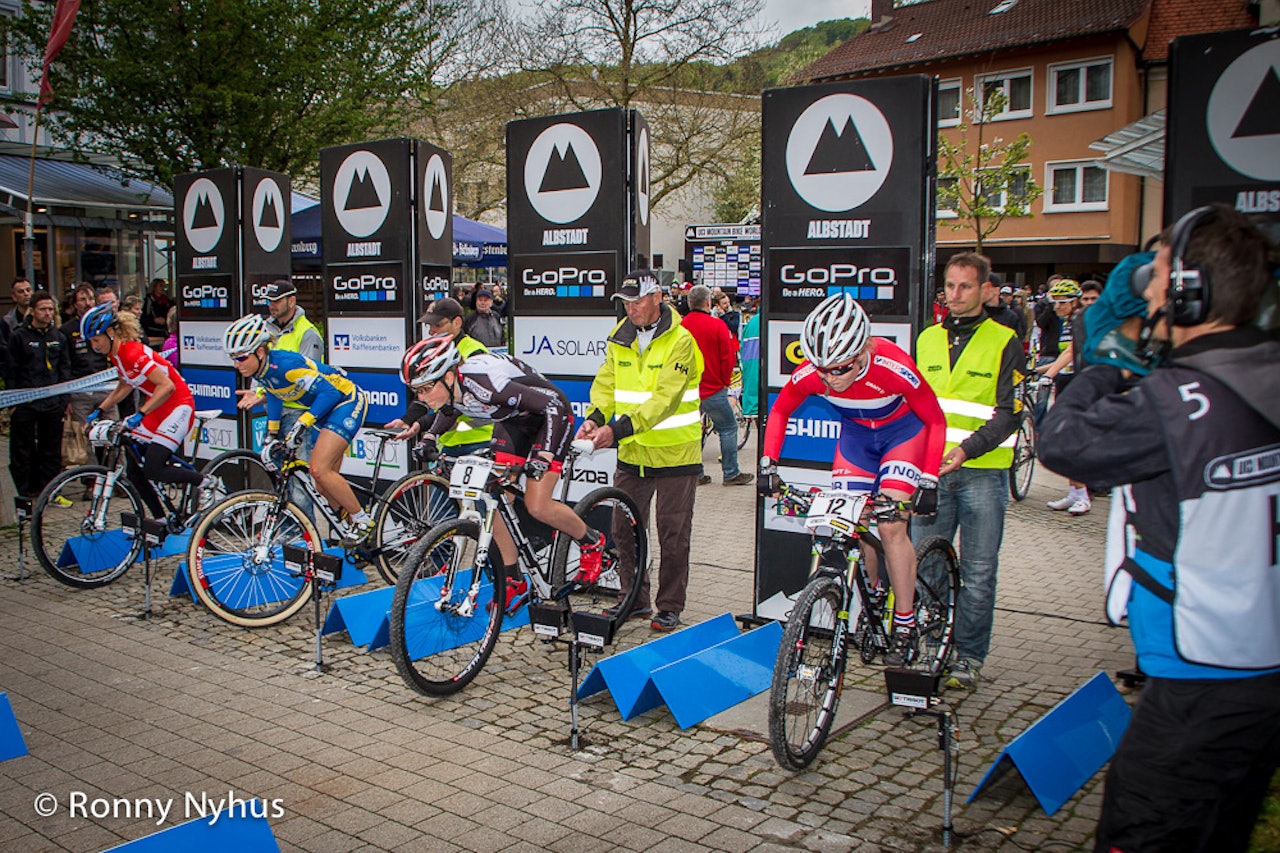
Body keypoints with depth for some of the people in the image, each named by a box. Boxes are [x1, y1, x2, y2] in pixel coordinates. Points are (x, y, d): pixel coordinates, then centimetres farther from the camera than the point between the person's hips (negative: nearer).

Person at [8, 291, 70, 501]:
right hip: (25, 403, -3)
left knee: (51, 451, 8)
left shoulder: (59, 337, 11)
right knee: (22, 451, 2)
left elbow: (65, 369, 14)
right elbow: (12, 371, -2)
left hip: (52, 403, 3)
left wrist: (64, 399, 9)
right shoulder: (19, 336, -1)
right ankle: (22, 491, 9)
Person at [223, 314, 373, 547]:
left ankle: (363, 521, -8)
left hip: (346, 400, -9)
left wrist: (302, 423, -32)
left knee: (319, 470, -22)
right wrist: (272, 433, 16)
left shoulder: (284, 364, -29)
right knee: (325, 486, 8)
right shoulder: (259, 371, -3)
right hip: (325, 408, 9)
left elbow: (329, 391, -29)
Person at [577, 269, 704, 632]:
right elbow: (606, 383, 3)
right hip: (631, 453, 6)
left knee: (673, 534, 5)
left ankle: (670, 606, 19)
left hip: (674, 452, -5)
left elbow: (663, 399, -24)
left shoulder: (679, 341, -15)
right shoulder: (620, 338, 5)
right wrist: (595, 418, -17)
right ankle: (635, 600, 26)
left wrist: (619, 428, -32)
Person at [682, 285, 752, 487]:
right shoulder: (717, 325, -11)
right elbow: (729, 358, -8)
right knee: (728, 428, 8)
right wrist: (724, 382, 7)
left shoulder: (680, 326, -2)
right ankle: (731, 474, 9)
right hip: (713, 390, -4)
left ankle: (696, 474, 16)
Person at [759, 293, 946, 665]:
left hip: (903, 432, -4)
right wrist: (768, 462, -14)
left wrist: (928, 480, -26)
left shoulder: (893, 367, -37)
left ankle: (906, 627, -3)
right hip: (856, 433, 4)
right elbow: (780, 410, -5)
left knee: (891, 526, -16)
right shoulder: (810, 373, -27)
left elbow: (935, 420, -21)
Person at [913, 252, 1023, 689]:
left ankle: (969, 656, 16)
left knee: (978, 571, 4)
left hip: (982, 471, -3)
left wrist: (967, 448, -22)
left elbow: (1009, 411, -7)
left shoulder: (1004, 342, 0)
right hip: (931, 469, 3)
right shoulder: (927, 339, 13)